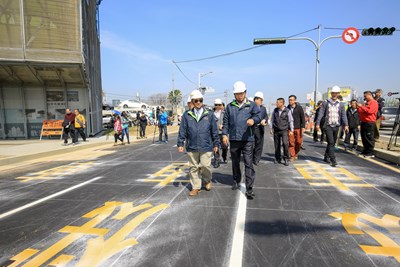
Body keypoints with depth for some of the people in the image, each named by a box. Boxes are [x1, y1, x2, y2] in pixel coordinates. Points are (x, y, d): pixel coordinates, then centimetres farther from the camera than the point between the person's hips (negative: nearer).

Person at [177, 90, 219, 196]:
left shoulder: (209, 115, 3)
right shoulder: (187, 115, 3)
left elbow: (214, 131, 7)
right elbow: (182, 131, 6)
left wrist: (216, 144, 8)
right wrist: (180, 144, 2)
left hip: (206, 147, -1)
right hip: (192, 147, 2)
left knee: (205, 166, -3)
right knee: (193, 167, 8)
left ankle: (207, 180, 28)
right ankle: (196, 187, 22)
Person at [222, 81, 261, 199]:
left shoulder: (252, 105, 4)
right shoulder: (230, 106, 9)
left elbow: (258, 116, -7)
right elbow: (226, 122, 12)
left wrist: (253, 120, -29)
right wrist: (224, 134, 2)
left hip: (247, 139, -3)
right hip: (234, 139, 3)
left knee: (248, 163, -5)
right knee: (235, 162, 17)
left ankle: (249, 188, -2)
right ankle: (236, 181, 35)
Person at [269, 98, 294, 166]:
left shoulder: (287, 111, -4)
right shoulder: (275, 110, 6)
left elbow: (290, 121, 1)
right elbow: (272, 119, 13)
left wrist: (291, 130, 1)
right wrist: (271, 128, 10)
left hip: (284, 130, -3)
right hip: (276, 130, 3)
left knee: (285, 144, -14)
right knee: (277, 145, 7)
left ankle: (286, 159, -2)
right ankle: (278, 158, 20)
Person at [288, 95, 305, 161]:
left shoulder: (299, 108, 0)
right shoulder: (287, 108, 3)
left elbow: (303, 118, 0)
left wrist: (303, 127, -7)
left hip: (298, 128, -1)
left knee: (299, 142, 2)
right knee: (291, 143, -1)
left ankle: (295, 154, 25)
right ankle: (292, 156, 8)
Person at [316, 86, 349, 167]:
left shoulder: (341, 104, 9)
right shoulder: (326, 103, 1)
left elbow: (343, 115, 4)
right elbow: (321, 113, -1)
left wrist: (346, 125, -7)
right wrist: (318, 123, -8)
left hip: (336, 126, 4)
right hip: (328, 126, -4)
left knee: (332, 143, 11)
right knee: (331, 142, -12)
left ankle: (326, 157, 27)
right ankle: (333, 160, -13)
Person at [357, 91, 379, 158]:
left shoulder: (374, 102, -7)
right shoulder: (366, 103, 19)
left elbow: (369, 111, -20)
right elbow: (361, 111, 22)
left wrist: (361, 106, -16)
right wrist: (359, 108, 5)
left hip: (370, 123, -9)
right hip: (364, 122, 9)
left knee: (369, 138, -7)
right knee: (364, 137, 11)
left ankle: (370, 153, -2)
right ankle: (365, 151, 20)